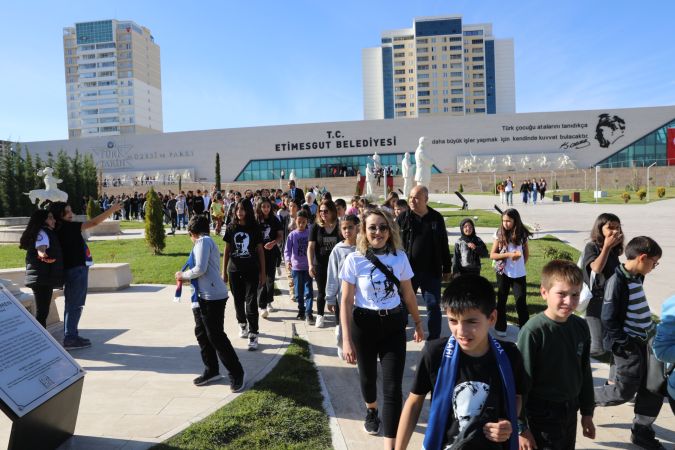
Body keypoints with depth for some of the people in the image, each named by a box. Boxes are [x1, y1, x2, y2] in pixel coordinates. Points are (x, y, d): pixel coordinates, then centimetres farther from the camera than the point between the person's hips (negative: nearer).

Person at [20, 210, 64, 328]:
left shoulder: (48, 233, 19)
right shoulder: (42, 233, -10)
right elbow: (40, 249, -29)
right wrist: (44, 255, -45)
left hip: (46, 279, 10)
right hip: (42, 278, -10)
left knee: (43, 311, 13)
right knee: (41, 311, -10)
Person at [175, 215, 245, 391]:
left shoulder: (203, 241, -9)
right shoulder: (206, 242, 21)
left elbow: (201, 269, -19)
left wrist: (183, 275, -4)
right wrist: (187, 277, 17)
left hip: (212, 296, -10)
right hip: (203, 296, 10)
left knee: (216, 336, -5)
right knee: (201, 334, 14)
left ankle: (237, 374, 5)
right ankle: (211, 370, 25)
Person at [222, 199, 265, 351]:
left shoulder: (254, 228, -3)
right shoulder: (231, 228, 1)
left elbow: (260, 251, 0)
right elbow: (226, 250, 6)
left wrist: (263, 272, 0)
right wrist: (224, 271, 5)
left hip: (251, 271, -2)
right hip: (234, 270, 2)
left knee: (251, 302, -6)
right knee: (238, 301, 15)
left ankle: (253, 335, 0)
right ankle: (242, 324, 39)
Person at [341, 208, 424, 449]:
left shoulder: (400, 257, -5)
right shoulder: (354, 260, -12)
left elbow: (408, 294, 9)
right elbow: (346, 302, -10)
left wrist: (418, 323, 16)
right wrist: (346, 340, -13)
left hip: (394, 324, 1)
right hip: (364, 324, -1)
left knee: (392, 387, -4)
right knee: (368, 376, 20)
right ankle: (371, 411, 53)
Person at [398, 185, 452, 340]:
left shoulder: (437, 218, 1)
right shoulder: (403, 218, -2)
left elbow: (444, 245, 7)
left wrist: (447, 268, 9)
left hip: (431, 271, 0)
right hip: (407, 270, 0)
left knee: (433, 306, 6)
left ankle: (434, 339, 20)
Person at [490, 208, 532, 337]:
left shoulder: (522, 235, -2)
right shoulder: (500, 234, -6)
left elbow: (526, 253, 11)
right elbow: (492, 255, -7)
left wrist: (521, 264, 0)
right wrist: (508, 254, -18)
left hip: (519, 274, 0)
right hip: (503, 273, 0)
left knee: (521, 301, 1)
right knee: (501, 300, 11)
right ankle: (500, 327, 23)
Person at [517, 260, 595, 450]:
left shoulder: (581, 327, -4)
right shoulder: (533, 331, -22)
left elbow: (585, 373, 9)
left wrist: (587, 412, 15)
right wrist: (521, 427, -13)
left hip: (570, 411, 6)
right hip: (541, 416, -6)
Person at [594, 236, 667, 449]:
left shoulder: (637, 278, 6)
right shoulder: (617, 281, -21)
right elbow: (608, 318, -20)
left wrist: (652, 333, 14)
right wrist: (624, 344, -18)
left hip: (643, 343, 8)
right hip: (627, 346, -8)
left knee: (653, 390, 12)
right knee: (623, 392, 1)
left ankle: (641, 432, 28)